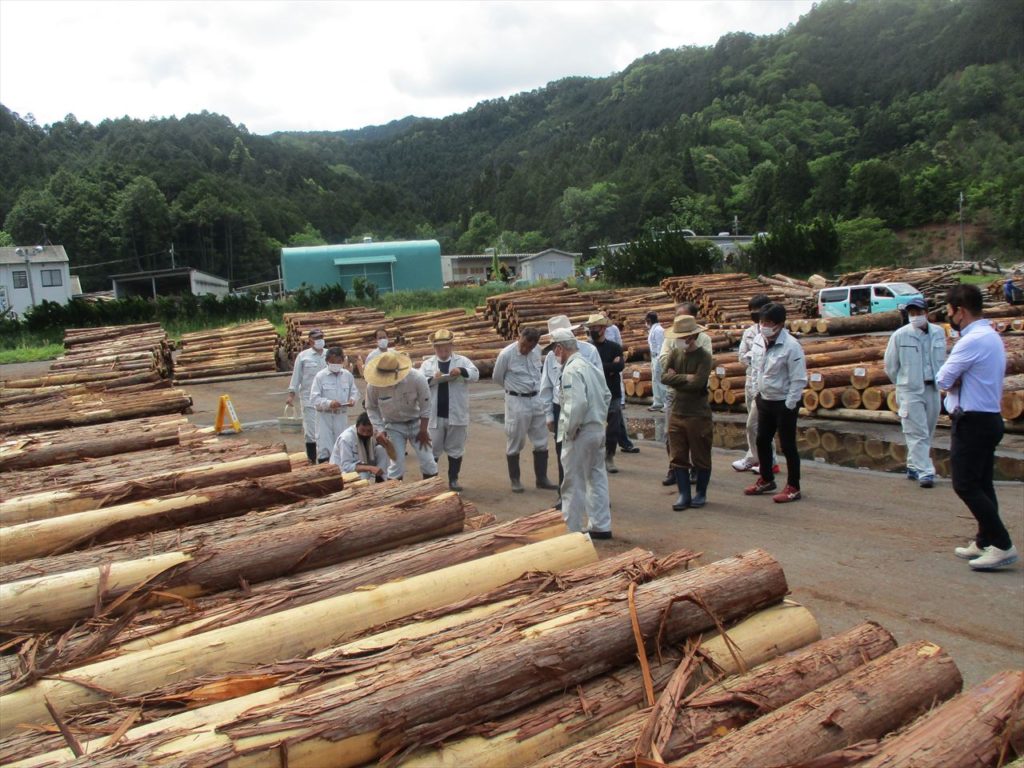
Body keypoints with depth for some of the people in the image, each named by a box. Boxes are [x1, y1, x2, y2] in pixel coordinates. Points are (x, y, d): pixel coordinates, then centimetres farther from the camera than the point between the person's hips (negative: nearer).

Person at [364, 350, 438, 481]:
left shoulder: (417, 378, -27)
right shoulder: (373, 385, -23)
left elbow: (425, 406, -15)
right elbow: (371, 408, -5)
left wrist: (423, 430, -10)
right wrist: (379, 429, -13)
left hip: (416, 422, 0)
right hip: (393, 426, 0)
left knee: (427, 460, 1)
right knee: (396, 462, -4)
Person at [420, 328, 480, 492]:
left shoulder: (462, 361, 4)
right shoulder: (427, 364, 9)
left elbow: (475, 375, -8)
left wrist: (462, 371, -26)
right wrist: (432, 379, -19)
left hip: (457, 415, 0)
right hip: (434, 415, 0)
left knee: (455, 449, 8)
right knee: (432, 449, 6)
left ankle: (453, 479, 18)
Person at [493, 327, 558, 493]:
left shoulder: (537, 351, -1)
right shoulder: (506, 354, -15)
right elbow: (497, 378, -1)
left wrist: (535, 389, 12)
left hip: (536, 399, 5)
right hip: (517, 401, -5)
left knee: (541, 441, 9)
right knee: (515, 443, 5)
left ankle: (541, 478, 20)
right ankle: (515, 480, 18)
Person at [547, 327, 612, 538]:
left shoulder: (571, 371, -17)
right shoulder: (590, 367, 10)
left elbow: (577, 404, -27)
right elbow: (607, 395, 19)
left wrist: (569, 430, -16)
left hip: (580, 433, -9)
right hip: (598, 429, 9)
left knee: (574, 483, 2)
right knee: (597, 478, 15)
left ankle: (572, 530, 9)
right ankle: (601, 526, 23)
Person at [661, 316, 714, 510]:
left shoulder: (703, 356, -10)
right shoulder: (675, 353, 5)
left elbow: (697, 382, -22)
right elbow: (664, 377, -4)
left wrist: (676, 379, -10)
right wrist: (686, 378, -15)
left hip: (698, 415, -5)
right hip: (677, 412, 5)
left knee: (701, 457, 7)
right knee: (678, 456, 7)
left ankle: (701, 493, 22)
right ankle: (684, 494, 16)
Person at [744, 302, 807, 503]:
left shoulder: (791, 346, -20)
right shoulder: (758, 342, -1)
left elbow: (799, 380, -18)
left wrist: (789, 405, -17)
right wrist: (756, 392, 10)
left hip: (784, 403, -7)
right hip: (764, 400, 7)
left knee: (788, 445, 2)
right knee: (762, 441, 17)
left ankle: (793, 488, 16)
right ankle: (766, 480, 36)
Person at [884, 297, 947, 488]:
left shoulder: (939, 333, 3)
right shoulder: (900, 336, -7)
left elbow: (941, 360, 16)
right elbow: (890, 365, 2)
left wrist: (939, 380, 13)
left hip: (932, 389, 4)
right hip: (910, 390, -4)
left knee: (928, 433, 11)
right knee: (918, 433, -6)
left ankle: (913, 467, 24)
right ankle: (925, 472, -5)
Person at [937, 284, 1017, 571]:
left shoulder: (972, 341, -19)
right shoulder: (991, 336, 14)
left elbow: (943, 379, -16)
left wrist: (953, 381, 3)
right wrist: (957, 381, -4)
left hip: (973, 422, -10)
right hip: (990, 418, 10)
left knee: (966, 485, -7)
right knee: (981, 484, 15)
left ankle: (1003, 545, -7)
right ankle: (985, 542, 23)